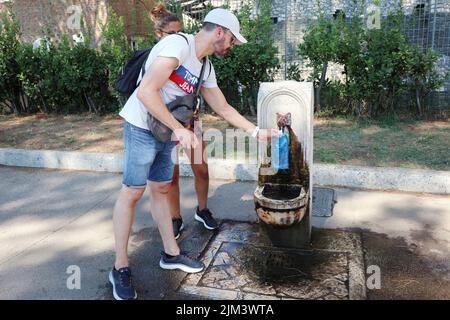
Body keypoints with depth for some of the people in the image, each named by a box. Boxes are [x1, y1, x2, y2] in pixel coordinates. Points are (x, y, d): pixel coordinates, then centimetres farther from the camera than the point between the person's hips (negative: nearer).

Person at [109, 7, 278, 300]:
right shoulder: (178, 45, -20)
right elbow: (146, 92, -29)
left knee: (161, 188, 13)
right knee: (133, 191, -3)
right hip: (142, 128, -8)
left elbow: (223, 108, 16)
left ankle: (171, 253, 25)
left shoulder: (206, 68, 8)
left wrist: (256, 131, 13)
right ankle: (121, 267, 10)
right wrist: (179, 129, -26)